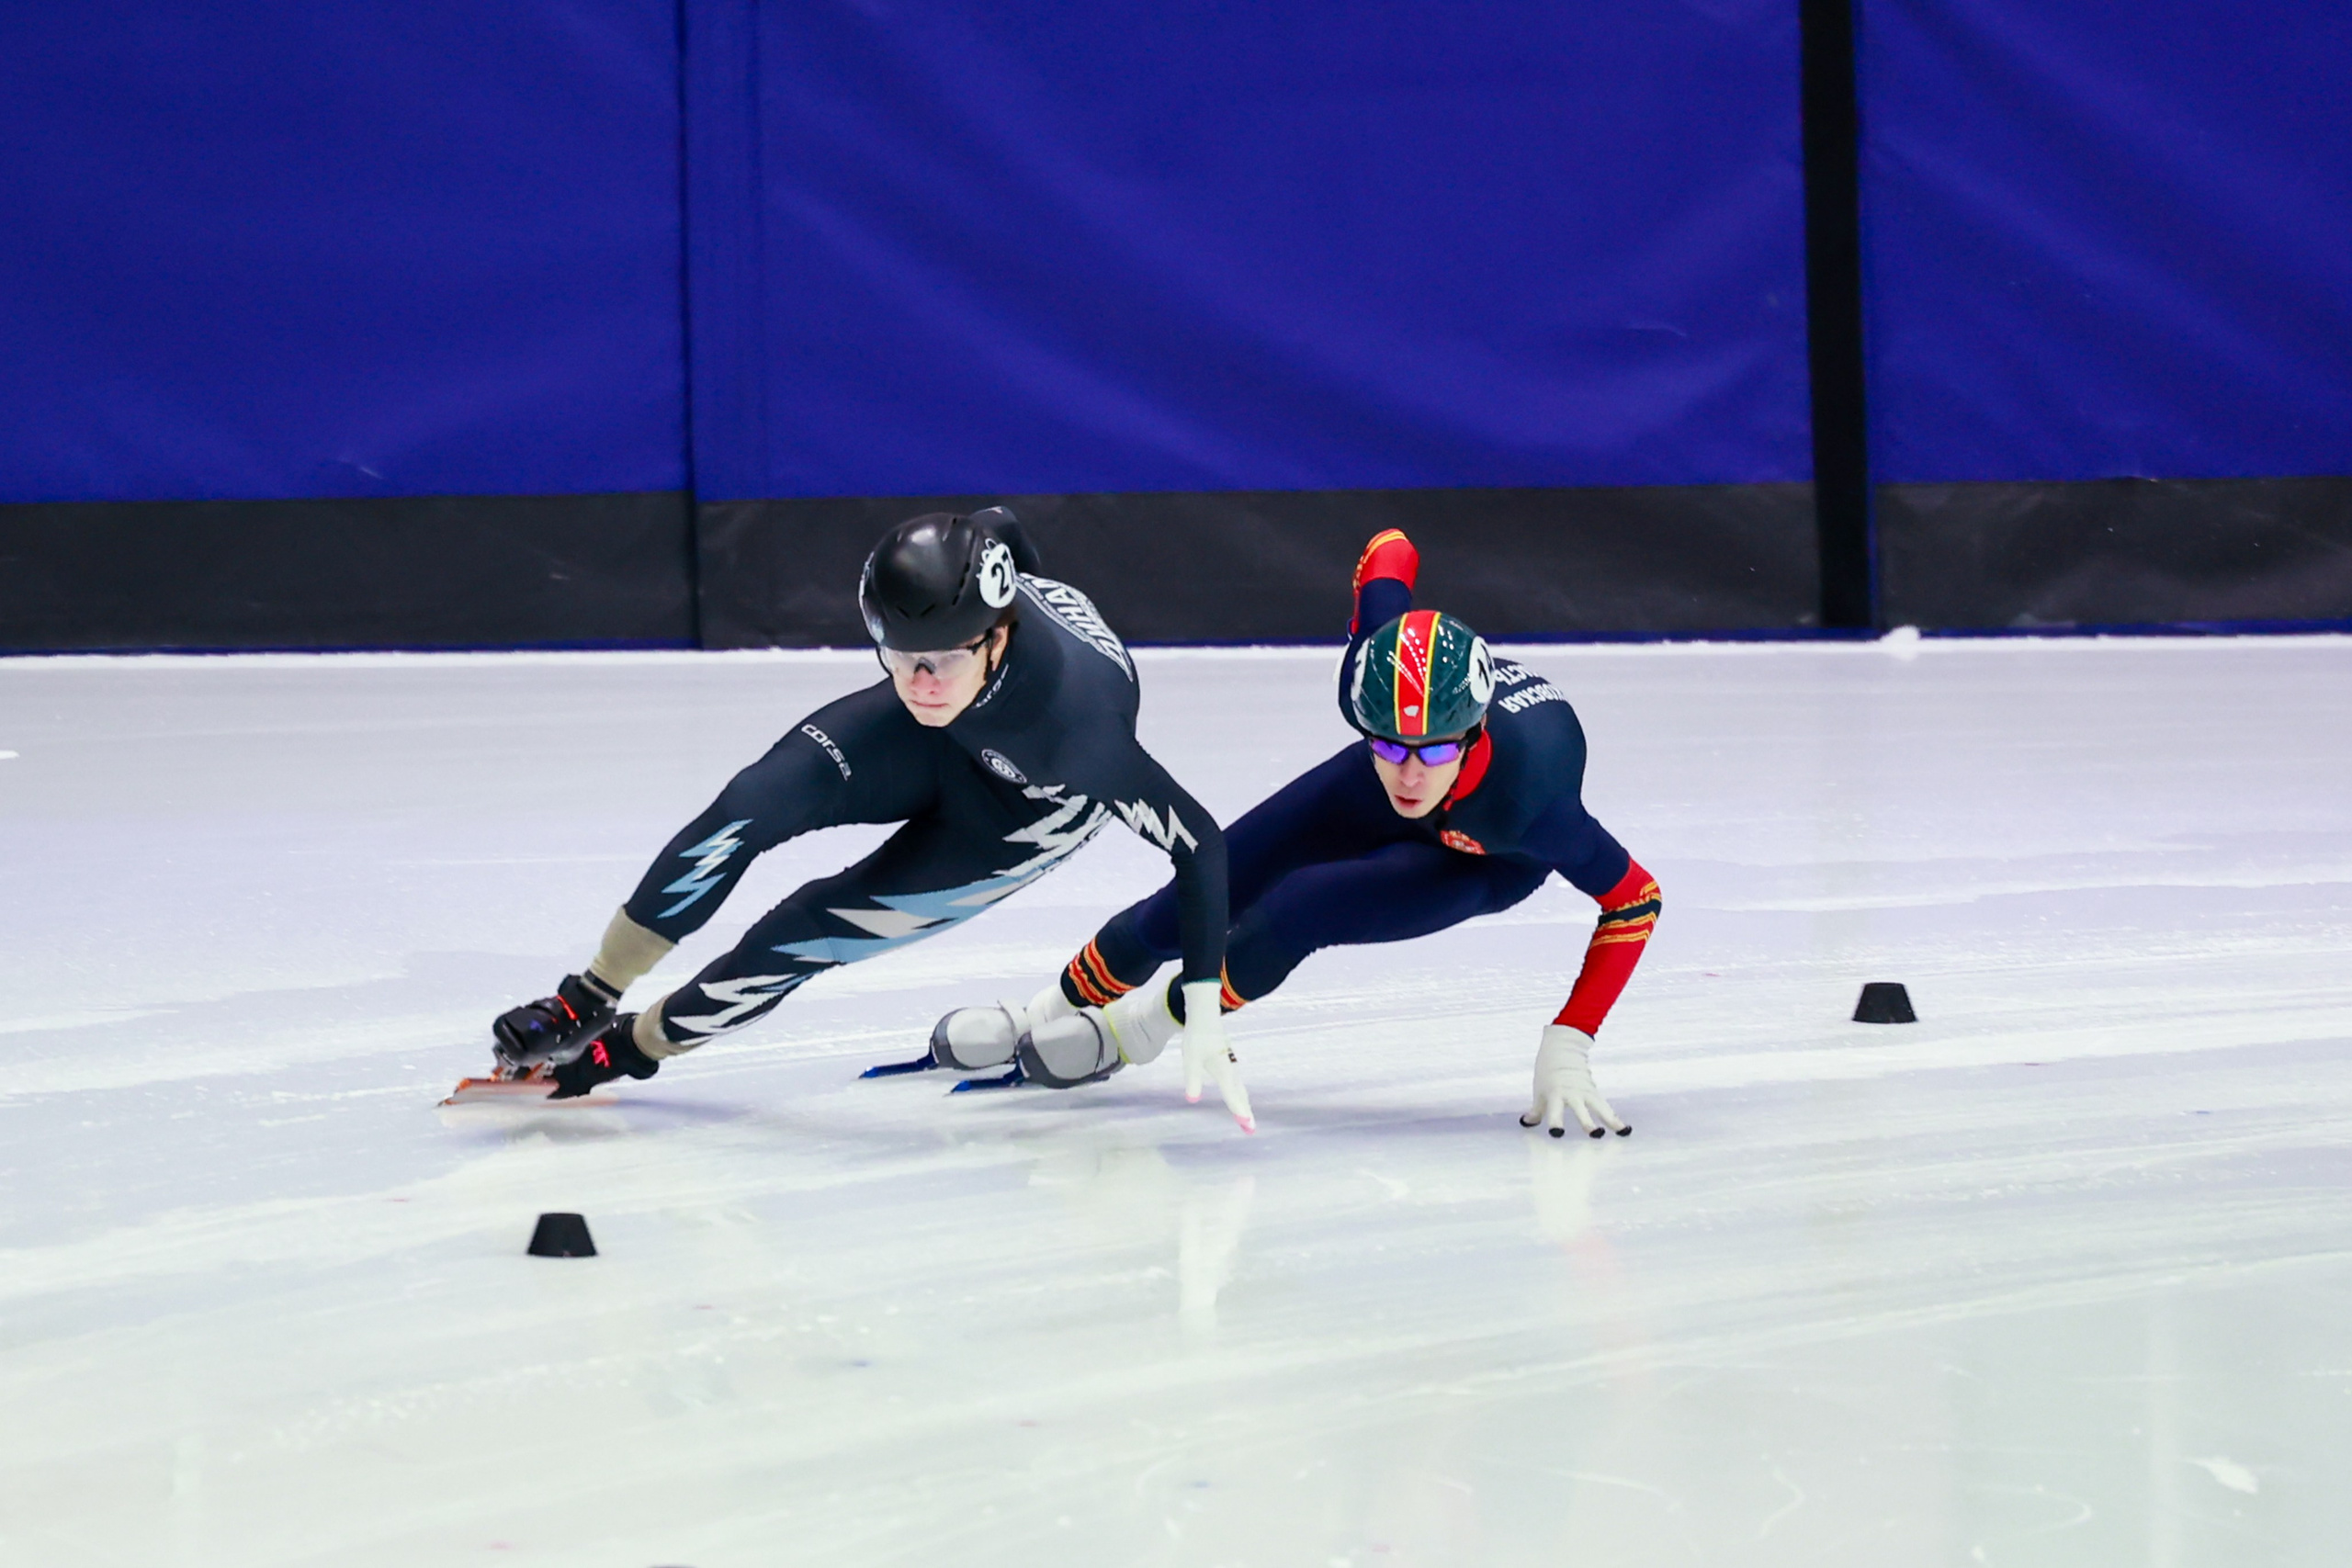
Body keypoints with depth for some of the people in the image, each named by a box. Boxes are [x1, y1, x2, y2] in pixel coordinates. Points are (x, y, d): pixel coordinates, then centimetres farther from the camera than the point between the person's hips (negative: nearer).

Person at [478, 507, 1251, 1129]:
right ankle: (587, 999, -7)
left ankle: (629, 1046, 5)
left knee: (830, 924, -13)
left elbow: (1198, 843, -37)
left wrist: (1204, 1020, -37)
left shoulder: (1077, 725, -46)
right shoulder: (960, 595, -33)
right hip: (934, 739, 4)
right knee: (753, 807, -18)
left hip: (1023, 806, -4)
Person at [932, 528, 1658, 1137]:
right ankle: (1044, 1018, 29)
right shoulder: (1374, 679, -38)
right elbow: (1390, 552, -17)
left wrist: (1567, 1047, -36)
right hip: (1372, 805, 4)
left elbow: (1636, 899, -33)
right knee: (1197, 898, 2)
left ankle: (1139, 1028, 3)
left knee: (1296, 911, -25)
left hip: (1490, 859, -4)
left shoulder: (1528, 796, -45)